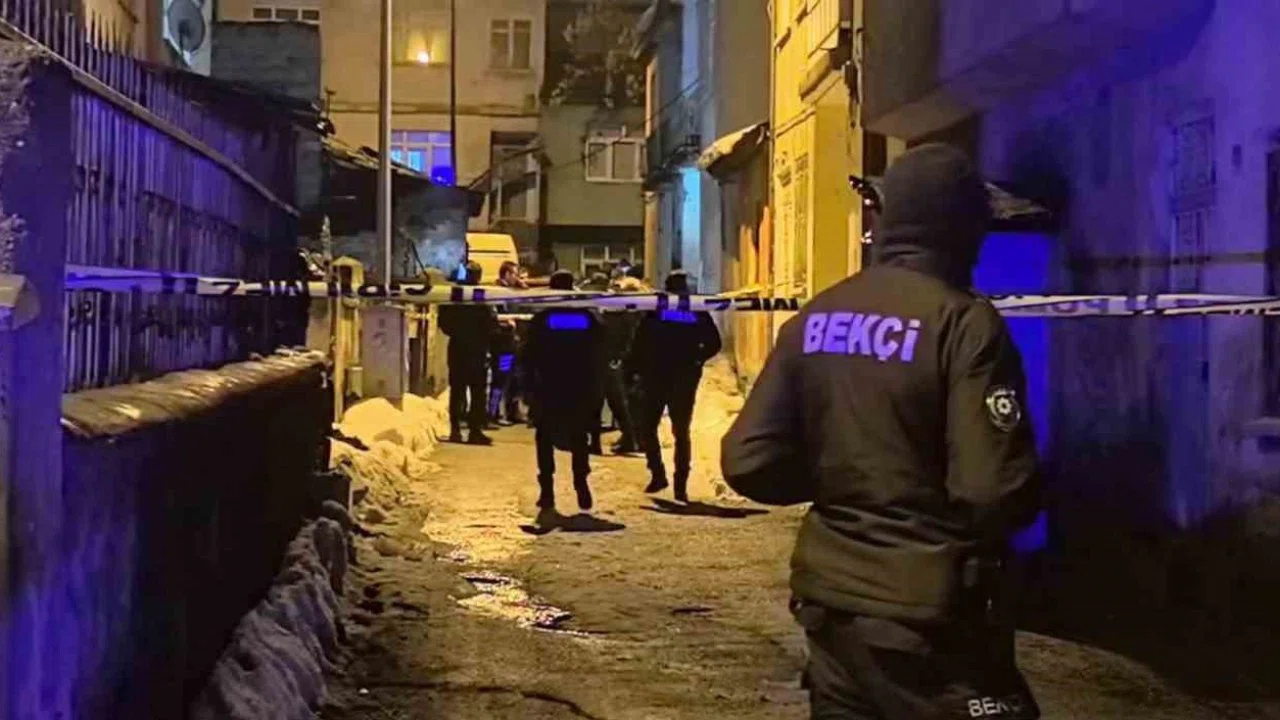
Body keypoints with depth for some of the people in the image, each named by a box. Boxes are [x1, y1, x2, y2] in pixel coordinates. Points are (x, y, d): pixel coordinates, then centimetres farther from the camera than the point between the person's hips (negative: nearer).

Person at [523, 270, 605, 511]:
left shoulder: (541, 319, -5)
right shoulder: (588, 318, 0)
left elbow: (530, 357, -6)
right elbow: (598, 355, 6)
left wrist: (531, 387, 0)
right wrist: (595, 389, 14)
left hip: (548, 390, -2)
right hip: (581, 390, 2)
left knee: (545, 439, 8)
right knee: (579, 438, 14)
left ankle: (547, 490, 1)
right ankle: (581, 485, 3)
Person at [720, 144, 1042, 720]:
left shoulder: (814, 318, 4)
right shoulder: (963, 322, -14)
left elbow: (749, 462, 2)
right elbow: (998, 490, -21)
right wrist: (1029, 498, 1)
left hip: (830, 598, 7)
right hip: (929, 613, -6)